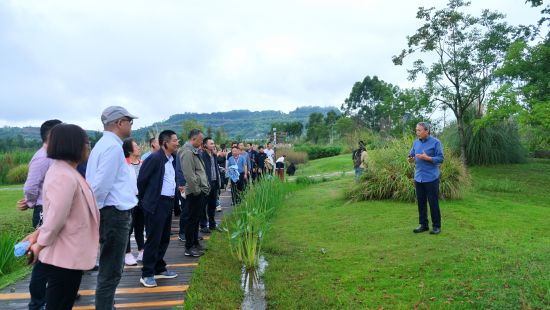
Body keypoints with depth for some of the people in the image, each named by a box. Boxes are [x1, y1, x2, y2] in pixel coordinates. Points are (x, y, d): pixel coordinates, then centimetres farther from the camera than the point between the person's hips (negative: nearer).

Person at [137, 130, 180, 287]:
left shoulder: (172, 159, 10)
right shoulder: (155, 158, -16)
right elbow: (141, 179, -11)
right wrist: (145, 198, -1)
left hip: (168, 203, 8)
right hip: (156, 204, -8)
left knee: (164, 238, 15)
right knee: (153, 239, -1)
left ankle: (159, 268, 28)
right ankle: (147, 274, 10)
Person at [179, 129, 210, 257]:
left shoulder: (194, 151, 16)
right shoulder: (187, 152, -17)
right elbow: (189, 174, -23)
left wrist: (205, 187, 15)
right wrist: (196, 190, -18)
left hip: (200, 191, 10)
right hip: (194, 192, -10)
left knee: (196, 218, 17)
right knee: (192, 219, -2)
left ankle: (195, 243, 28)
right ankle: (189, 248, 7)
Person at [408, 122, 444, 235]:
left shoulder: (435, 142, -7)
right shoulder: (416, 142, 10)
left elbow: (441, 158, -10)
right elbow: (412, 155, 13)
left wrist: (427, 158, -20)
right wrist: (411, 159, -9)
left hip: (431, 178, -5)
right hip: (418, 178, 5)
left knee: (433, 203, 1)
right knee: (421, 202, 11)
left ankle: (436, 226, 12)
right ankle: (423, 224, 21)